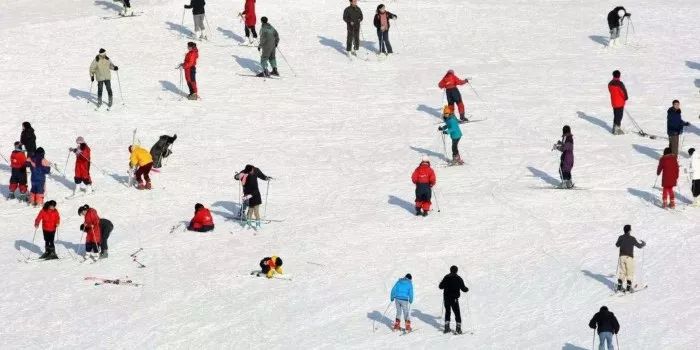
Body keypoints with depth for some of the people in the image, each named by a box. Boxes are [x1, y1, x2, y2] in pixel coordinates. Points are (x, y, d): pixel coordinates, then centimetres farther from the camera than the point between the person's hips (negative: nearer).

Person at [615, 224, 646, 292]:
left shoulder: (621, 237, -1)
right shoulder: (632, 238, -11)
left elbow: (617, 245, 16)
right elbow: (639, 246, -4)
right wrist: (643, 243, 17)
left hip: (622, 257, 4)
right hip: (629, 257, -4)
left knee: (621, 272, 12)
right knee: (630, 273, 6)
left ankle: (619, 286, 10)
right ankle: (629, 287, 4)